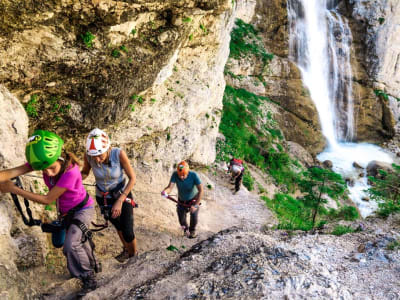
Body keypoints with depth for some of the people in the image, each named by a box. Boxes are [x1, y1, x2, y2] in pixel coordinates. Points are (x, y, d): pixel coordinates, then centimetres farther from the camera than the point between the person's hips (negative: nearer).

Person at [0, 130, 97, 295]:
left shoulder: (71, 172, -38)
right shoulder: (43, 160, -21)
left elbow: (47, 199, -33)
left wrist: (14, 189, -31)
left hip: (82, 209, -7)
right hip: (66, 211, 7)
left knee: (71, 245, -21)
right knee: (79, 239, 23)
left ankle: (89, 280, -1)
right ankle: (90, 265, 49)